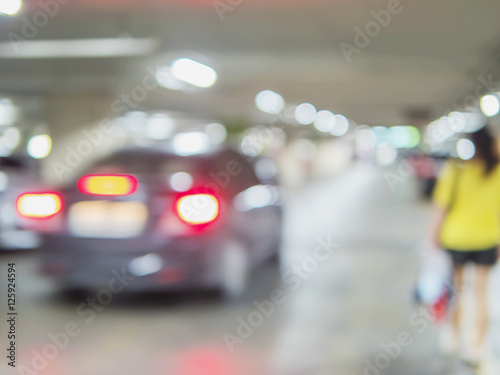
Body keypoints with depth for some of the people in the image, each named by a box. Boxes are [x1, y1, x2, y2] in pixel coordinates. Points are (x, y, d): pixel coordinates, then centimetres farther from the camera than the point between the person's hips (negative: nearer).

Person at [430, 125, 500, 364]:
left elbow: (440, 209, -12)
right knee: (481, 290, 12)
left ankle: (454, 335, 32)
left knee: (456, 287, 18)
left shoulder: (454, 170, -15)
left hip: (456, 237, -2)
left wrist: (435, 237, 0)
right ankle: (477, 347, 16)